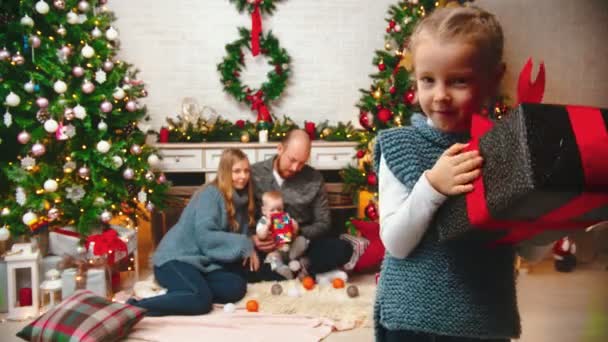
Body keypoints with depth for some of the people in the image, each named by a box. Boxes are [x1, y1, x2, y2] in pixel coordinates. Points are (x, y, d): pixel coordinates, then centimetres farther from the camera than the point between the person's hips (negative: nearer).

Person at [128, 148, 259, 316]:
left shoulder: (240, 200, 12)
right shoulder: (211, 194, -12)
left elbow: (237, 235, 14)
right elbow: (204, 235, -22)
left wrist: (249, 249, -7)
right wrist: (244, 245, -21)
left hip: (205, 262, 8)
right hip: (177, 258, -8)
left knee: (237, 288, -18)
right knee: (201, 299, -33)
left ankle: (176, 293, -12)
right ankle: (133, 308, -25)